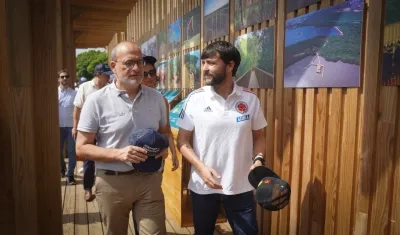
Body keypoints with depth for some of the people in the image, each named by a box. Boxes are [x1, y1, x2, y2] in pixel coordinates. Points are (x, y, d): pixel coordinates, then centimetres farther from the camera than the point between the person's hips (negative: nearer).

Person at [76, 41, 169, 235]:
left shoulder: (156, 97, 3)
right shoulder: (97, 100, -8)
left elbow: (165, 131, 17)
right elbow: (81, 148, -8)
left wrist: (164, 146, -7)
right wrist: (118, 154, -22)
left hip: (149, 179, 2)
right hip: (112, 182, -1)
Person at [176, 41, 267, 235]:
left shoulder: (250, 99, -4)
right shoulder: (195, 99, -7)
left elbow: (259, 136, 7)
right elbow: (182, 140, -3)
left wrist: (258, 160, -11)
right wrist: (201, 167, -16)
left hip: (241, 186, 0)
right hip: (202, 186, 0)